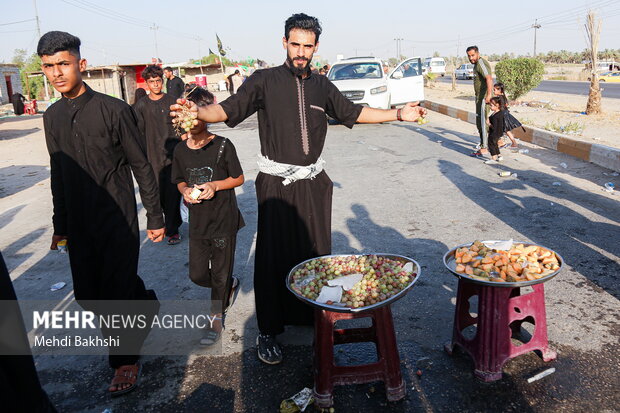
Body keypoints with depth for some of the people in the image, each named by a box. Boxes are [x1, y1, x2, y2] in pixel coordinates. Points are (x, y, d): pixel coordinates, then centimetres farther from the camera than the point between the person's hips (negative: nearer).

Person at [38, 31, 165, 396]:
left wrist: (155, 217, -7)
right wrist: (60, 225, 16)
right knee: (88, 294, 9)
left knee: (117, 291, -2)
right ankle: (144, 303, 38)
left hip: (118, 218, -5)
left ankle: (126, 360, 19)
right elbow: (58, 174, 14)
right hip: (79, 223, 6)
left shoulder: (113, 109, -10)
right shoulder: (52, 117, 7)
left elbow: (141, 167, -7)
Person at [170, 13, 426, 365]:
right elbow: (229, 109, -10)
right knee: (274, 256, -2)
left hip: (314, 183, 4)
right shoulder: (265, 81, -2)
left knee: (318, 252, 8)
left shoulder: (322, 86, 11)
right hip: (276, 184, -4)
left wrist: (398, 114, 16)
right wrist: (199, 112, -31)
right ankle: (269, 332, 11)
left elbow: (352, 112, 20)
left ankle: (316, 316, 27)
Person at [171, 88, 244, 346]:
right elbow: (180, 181, 13)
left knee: (220, 273, 8)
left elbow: (238, 178, -4)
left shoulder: (222, 146, -12)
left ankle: (216, 320, 28)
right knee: (198, 275, 10)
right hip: (197, 221, 4)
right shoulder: (181, 150, 1)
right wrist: (185, 191, -9)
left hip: (224, 219, -4)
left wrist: (215, 185, -20)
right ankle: (230, 285, 41)